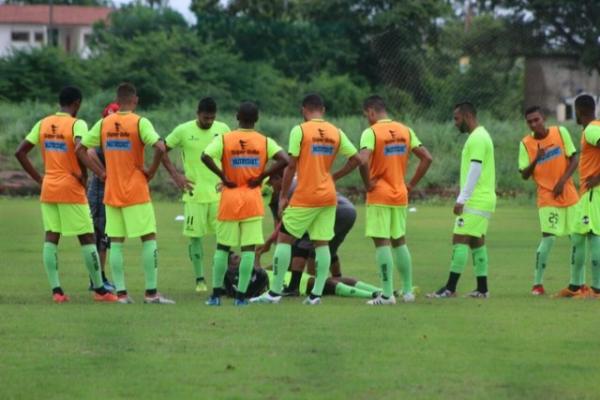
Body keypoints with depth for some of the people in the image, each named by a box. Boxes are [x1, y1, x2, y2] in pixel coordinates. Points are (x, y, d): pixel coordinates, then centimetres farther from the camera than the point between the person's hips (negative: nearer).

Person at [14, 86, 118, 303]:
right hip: (71, 190, -5)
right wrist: (83, 175, -14)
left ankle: (56, 290, -3)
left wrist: (38, 178, 9)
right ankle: (99, 290, 8)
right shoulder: (77, 124, -10)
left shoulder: (43, 124, 7)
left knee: (51, 238, 5)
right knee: (87, 238, 4)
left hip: (48, 189, 5)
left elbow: (20, 152, 6)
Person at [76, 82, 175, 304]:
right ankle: (151, 292, -2)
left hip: (111, 192, 4)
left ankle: (121, 292, 4)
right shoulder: (140, 123, -10)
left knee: (116, 242, 8)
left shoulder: (104, 124, 4)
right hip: (136, 192, -4)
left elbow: (80, 149, 6)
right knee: (149, 238, 2)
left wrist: (100, 172, 8)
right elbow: (160, 147, -23)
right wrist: (151, 171, -8)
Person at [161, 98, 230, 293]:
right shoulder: (183, 130, -6)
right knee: (195, 236, 0)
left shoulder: (222, 129, 2)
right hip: (194, 193, -2)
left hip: (218, 192, 2)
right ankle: (200, 279, 8)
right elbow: (162, 151, 2)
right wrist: (175, 175, -5)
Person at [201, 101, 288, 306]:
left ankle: (216, 294, 9)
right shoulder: (265, 141, 0)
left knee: (222, 247, 9)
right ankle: (241, 295, -2)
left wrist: (223, 176, -8)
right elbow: (284, 160, -13)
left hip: (230, 197, 0)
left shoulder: (224, 139, -2)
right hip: (253, 198, 0)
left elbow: (206, 156, -19)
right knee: (249, 248, 2)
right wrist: (261, 176, -5)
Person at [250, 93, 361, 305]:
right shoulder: (336, 133, 6)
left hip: (305, 196, -5)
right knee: (322, 243, 6)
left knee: (284, 238, 3)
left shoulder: (299, 130, -8)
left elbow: (291, 166, -10)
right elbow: (356, 159, 6)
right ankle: (316, 293, 1)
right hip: (328, 196, 5)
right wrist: (334, 177, 14)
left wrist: (283, 196, -4)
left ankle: (275, 292, 1)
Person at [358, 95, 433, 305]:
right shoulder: (405, 131, 6)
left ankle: (387, 294, -6)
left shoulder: (371, 132, -12)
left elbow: (363, 160, -28)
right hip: (400, 195, 6)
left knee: (382, 242, -4)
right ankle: (407, 291, 20)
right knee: (399, 241, 17)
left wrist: (368, 184, -13)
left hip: (379, 196, -6)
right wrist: (412, 184, 10)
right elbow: (426, 158, 6)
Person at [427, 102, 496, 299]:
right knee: (477, 241, 11)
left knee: (460, 240, -11)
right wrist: (464, 198, 20)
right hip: (481, 200, 10)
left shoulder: (477, 138, -14)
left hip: (476, 200, -10)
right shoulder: (479, 136, 18)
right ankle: (482, 289, 12)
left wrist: (462, 199, -20)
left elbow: (475, 170, -20)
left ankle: (450, 288, -14)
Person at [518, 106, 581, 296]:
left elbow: (574, 160, 0)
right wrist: (535, 160, -23)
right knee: (548, 237, -16)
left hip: (569, 194, 3)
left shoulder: (561, 132, -2)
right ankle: (537, 283, -8)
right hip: (547, 198, -3)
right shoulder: (526, 144, -4)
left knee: (578, 239, 3)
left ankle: (576, 282, 14)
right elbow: (524, 175, -5)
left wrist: (562, 181, -12)